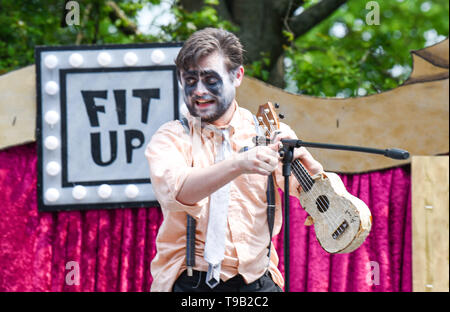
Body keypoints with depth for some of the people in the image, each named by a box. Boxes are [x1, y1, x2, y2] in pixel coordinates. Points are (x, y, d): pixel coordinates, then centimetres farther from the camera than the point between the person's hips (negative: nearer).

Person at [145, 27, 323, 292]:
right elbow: (174, 192, -18)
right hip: (190, 282, -2)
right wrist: (239, 165, -32)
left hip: (258, 281, 2)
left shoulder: (270, 133, 8)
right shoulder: (171, 138, 3)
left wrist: (301, 157, -21)